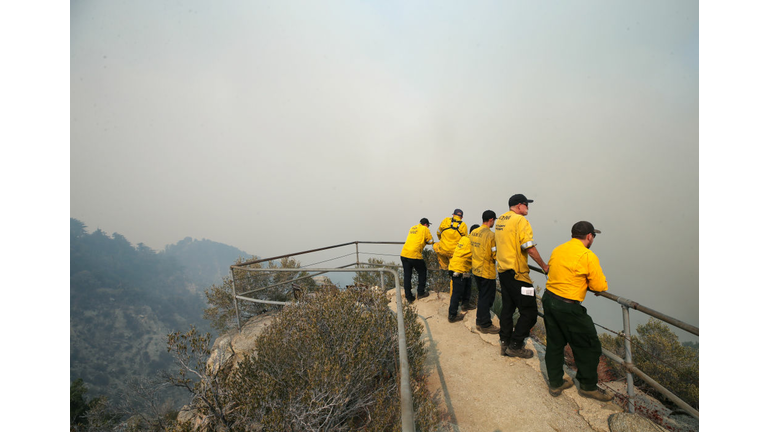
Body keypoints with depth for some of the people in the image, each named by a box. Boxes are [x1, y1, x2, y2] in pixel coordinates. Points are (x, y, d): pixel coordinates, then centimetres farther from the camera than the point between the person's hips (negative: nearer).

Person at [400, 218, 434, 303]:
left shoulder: (412, 228, 19)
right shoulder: (425, 229, 2)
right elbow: (430, 241, 8)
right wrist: (425, 241, 26)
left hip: (404, 254, 6)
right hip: (414, 255, -6)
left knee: (407, 276, 10)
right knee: (422, 272, 17)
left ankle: (409, 297, 16)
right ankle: (421, 293, 22)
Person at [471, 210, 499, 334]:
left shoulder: (473, 233, 4)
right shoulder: (490, 235, -19)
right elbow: (495, 255, -17)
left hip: (476, 269, 8)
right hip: (487, 271, -7)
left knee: (482, 296, 20)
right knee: (487, 298, 5)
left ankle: (480, 320, 30)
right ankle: (485, 325, 15)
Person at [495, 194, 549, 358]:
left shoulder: (501, 220, 11)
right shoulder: (520, 220, -15)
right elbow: (530, 248, -20)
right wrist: (544, 266, -9)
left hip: (503, 270, 9)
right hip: (517, 273, -9)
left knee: (507, 307, 17)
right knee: (529, 312, 2)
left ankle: (505, 343, 25)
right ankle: (515, 346, 9)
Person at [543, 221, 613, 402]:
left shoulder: (557, 250, 7)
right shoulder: (588, 256, -13)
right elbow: (600, 286, -10)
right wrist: (587, 282, 11)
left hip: (548, 299, 7)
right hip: (568, 307, -7)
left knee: (554, 344, 19)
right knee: (589, 347, 13)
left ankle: (555, 383, 31)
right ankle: (588, 386, 29)